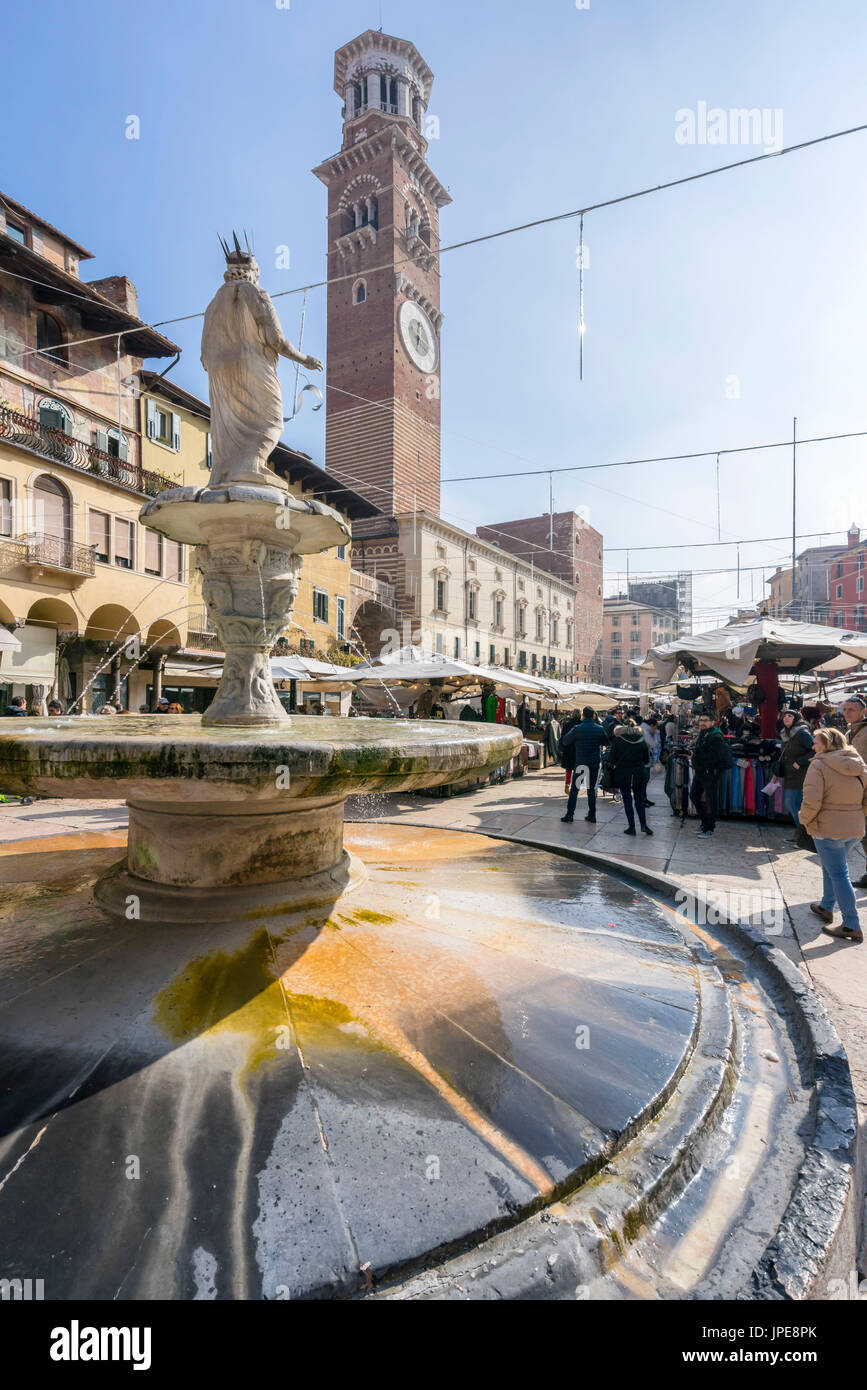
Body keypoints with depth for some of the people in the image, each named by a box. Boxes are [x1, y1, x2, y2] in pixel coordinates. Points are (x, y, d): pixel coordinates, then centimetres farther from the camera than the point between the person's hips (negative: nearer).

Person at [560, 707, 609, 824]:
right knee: (592, 789, 12)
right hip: (595, 763, 3)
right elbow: (607, 743, 10)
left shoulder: (577, 728, -11)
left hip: (580, 762, -3)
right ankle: (592, 815, 15)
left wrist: (570, 731, 11)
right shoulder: (600, 729, -3)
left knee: (574, 789, 5)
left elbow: (565, 741, -2)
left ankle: (570, 814, 5)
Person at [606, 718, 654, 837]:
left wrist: (612, 765, 16)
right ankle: (643, 824, 0)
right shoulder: (642, 740, 0)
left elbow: (611, 759, -3)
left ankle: (631, 827, 6)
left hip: (623, 773, -2)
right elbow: (647, 760, 5)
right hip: (640, 773, 2)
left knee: (627, 801, 5)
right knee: (640, 799, 12)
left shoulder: (618, 740, -6)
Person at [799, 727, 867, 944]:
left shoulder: (819, 765, -15)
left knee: (838, 874, -1)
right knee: (832, 868, 23)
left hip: (828, 829, -7)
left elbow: (811, 802, -22)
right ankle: (826, 907, 37)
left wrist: (804, 819, -5)